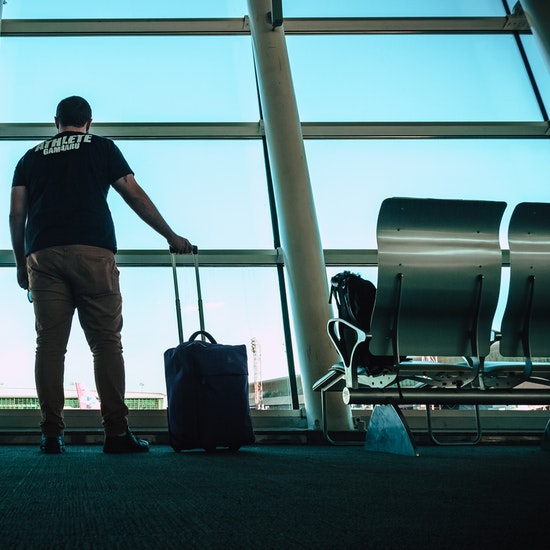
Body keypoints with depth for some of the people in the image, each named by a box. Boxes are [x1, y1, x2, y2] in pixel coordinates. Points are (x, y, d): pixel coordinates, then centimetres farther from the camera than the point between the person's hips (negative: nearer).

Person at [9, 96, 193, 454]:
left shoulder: (31, 157, 23)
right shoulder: (102, 147, 17)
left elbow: (17, 214, 15)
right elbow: (136, 197, 12)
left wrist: (21, 264, 22)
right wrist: (171, 236, 19)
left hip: (42, 255, 3)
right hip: (92, 251, -2)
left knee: (50, 344, 0)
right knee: (106, 342, -3)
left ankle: (52, 434, -4)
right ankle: (117, 432, -8)